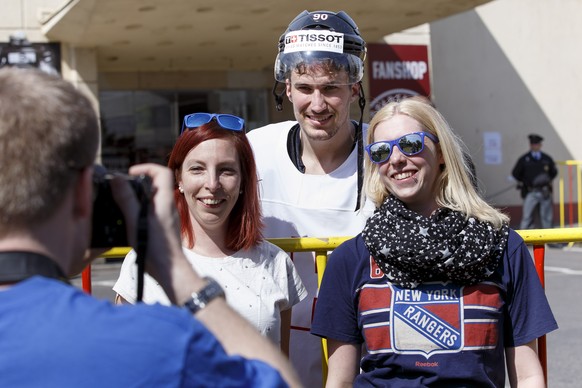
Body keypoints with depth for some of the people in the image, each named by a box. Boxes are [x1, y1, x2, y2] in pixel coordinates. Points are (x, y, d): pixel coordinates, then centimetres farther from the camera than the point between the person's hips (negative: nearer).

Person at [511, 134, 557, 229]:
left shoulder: (547, 159, 10)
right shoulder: (524, 159, 5)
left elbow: (554, 172, 20)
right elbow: (515, 173, 9)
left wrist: (547, 180, 7)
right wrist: (525, 182, 4)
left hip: (545, 192, 2)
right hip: (530, 193, -2)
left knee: (547, 218, 6)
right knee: (527, 217, -6)